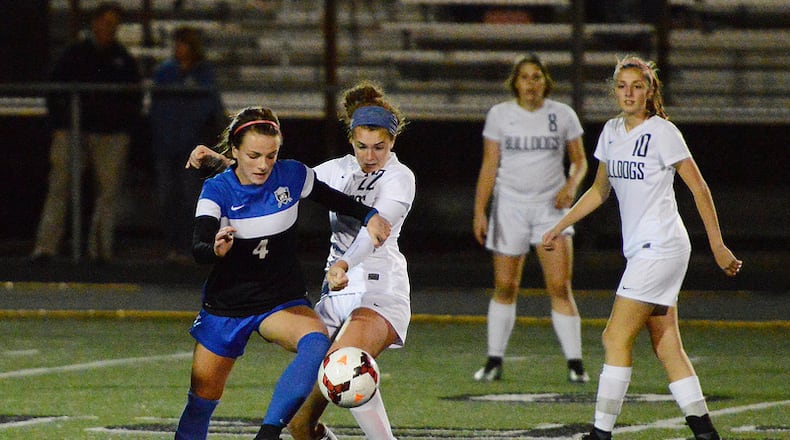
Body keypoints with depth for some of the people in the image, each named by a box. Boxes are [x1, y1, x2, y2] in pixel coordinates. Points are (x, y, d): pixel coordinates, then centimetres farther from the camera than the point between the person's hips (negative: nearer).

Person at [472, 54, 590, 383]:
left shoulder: (563, 115, 3)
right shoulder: (499, 115, 3)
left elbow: (579, 160, 11)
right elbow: (489, 166, 4)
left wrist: (571, 185, -9)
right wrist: (480, 211, -3)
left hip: (551, 207, 0)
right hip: (510, 205, 1)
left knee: (560, 287, -11)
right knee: (505, 287, 1)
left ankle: (575, 363, -7)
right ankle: (494, 361, 12)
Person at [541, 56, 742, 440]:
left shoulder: (662, 132, -9)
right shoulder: (611, 132, 12)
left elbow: (699, 189, -7)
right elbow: (599, 190, 25)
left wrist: (717, 246, -8)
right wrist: (559, 228, 22)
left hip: (661, 246, -7)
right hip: (640, 250, 7)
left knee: (616, 337, -10)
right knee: (666, 346, 5)